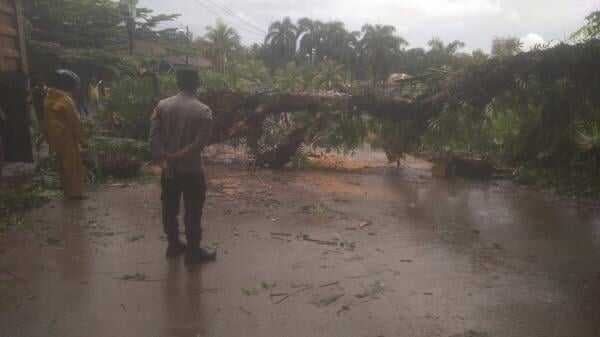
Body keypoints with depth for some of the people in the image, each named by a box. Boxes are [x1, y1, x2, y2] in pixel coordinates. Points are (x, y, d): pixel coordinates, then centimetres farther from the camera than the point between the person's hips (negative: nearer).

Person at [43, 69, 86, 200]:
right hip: (68, 138, -7)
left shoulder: (48, 98, 6)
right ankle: (75, 192, 7)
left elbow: (47, 121, 11)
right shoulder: (66, 100, -18)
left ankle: (67, 191, 23)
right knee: (73, 164, 2)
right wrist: (79, 138, -8)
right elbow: (74, 122, -16)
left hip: (55, 138, 7)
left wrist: (50, 139, 16)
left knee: (63, 164, 15)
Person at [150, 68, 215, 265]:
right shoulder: (203, 111, -11)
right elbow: (200, 143, -19)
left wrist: (163, 159, -14)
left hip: (168, 169, 4)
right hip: (192, 170, -4)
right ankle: (193, 252, 15)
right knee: (192, 212, 6)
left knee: (170, 209, 17)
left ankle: (173, 245, 30)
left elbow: (154, 136, -9)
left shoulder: (162, 105, -1)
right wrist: (177, 156, -16)